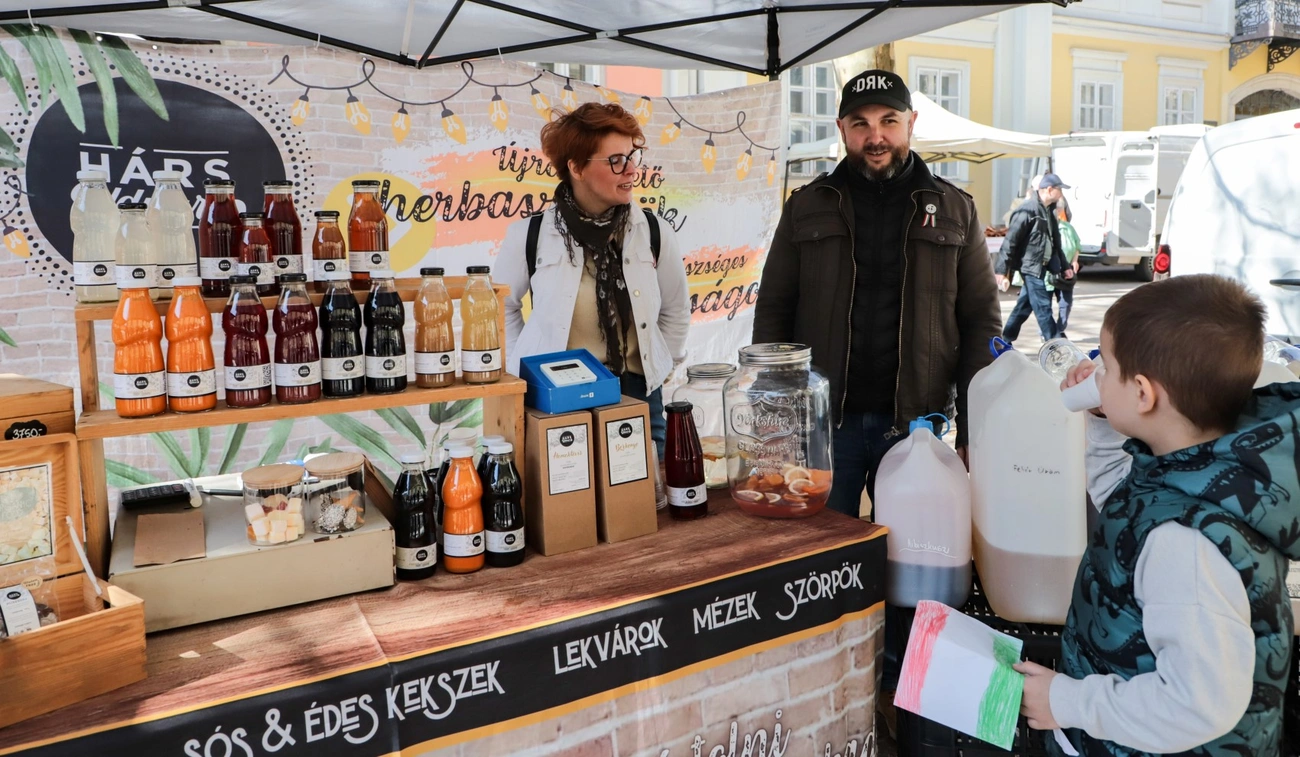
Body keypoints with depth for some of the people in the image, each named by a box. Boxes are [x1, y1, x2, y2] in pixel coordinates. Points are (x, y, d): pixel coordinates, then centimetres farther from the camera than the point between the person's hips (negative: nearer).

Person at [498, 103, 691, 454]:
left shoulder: (655, 233, -4)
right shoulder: (529, 235, -9)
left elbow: (675, 311, 12)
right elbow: (502, 306, 9)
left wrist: (660, 369, 9)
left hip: (637, 398, 2)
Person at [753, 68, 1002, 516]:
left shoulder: (954, 211, 6)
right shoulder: (807, 207, 6)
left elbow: (981, 323, 5)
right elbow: (773, 312, 4)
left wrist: (975, 429, -2)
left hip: (917, 425, 0)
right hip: (823, 422, 0)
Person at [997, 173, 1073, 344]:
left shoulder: (1048, 210, 14)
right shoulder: (1028, 209, -14)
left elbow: (1055, 243, 23)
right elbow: (1011, 240, -17)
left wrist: (1064, 267, 23)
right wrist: (1002, 270, -20)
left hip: (1041, 268, 9)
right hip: (1031, 267, -9)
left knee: (1023, 307, 12)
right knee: (1043, 308, -5)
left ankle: (1005, 341, 20)